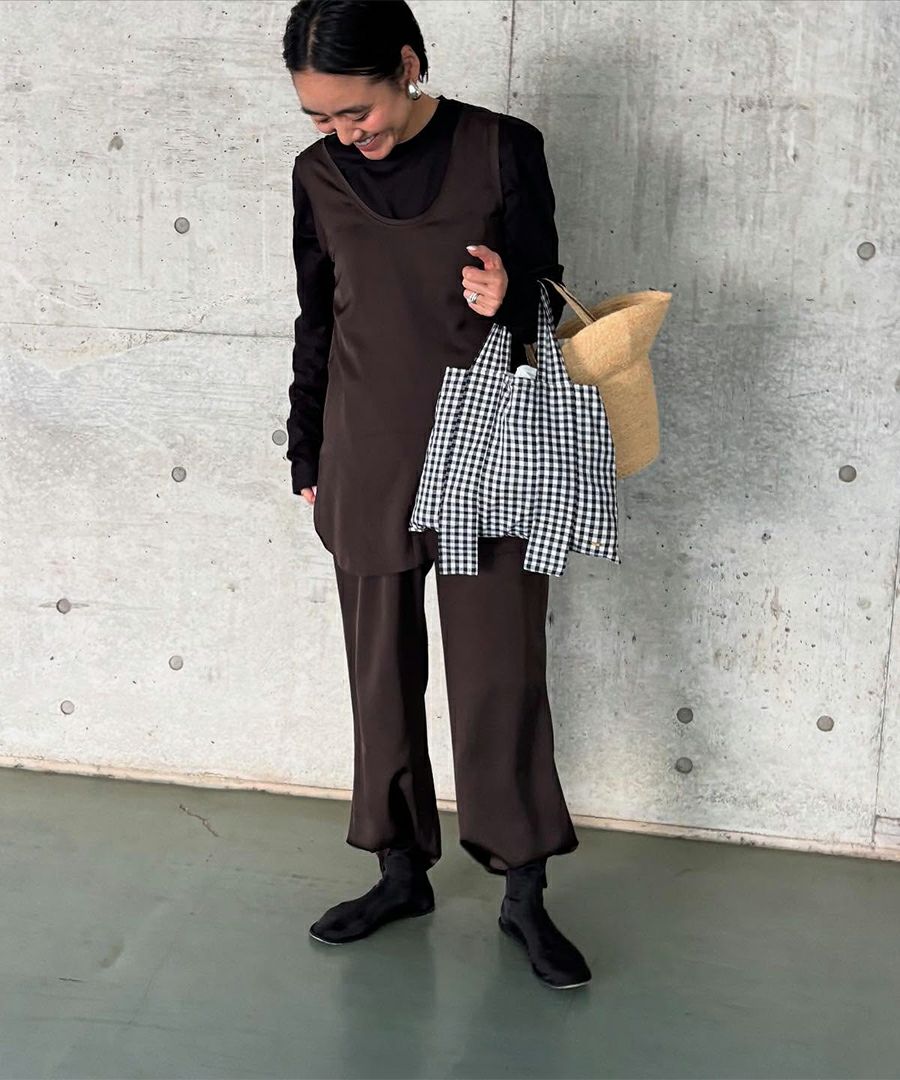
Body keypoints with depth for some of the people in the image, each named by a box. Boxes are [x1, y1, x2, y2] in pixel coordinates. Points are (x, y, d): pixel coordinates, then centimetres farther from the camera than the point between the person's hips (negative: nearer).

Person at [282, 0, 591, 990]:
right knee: (382, 674, 10)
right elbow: (316, 324, 11)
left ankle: (524, 894, 17)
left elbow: (546, 295, 2)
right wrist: (306, 459, 13)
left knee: (500, 676, 2)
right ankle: (402, 873, 27)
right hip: (366, 466, 3)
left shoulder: (503, 150, -5)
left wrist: (509, 298, -22)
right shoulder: (320, 174, 4)